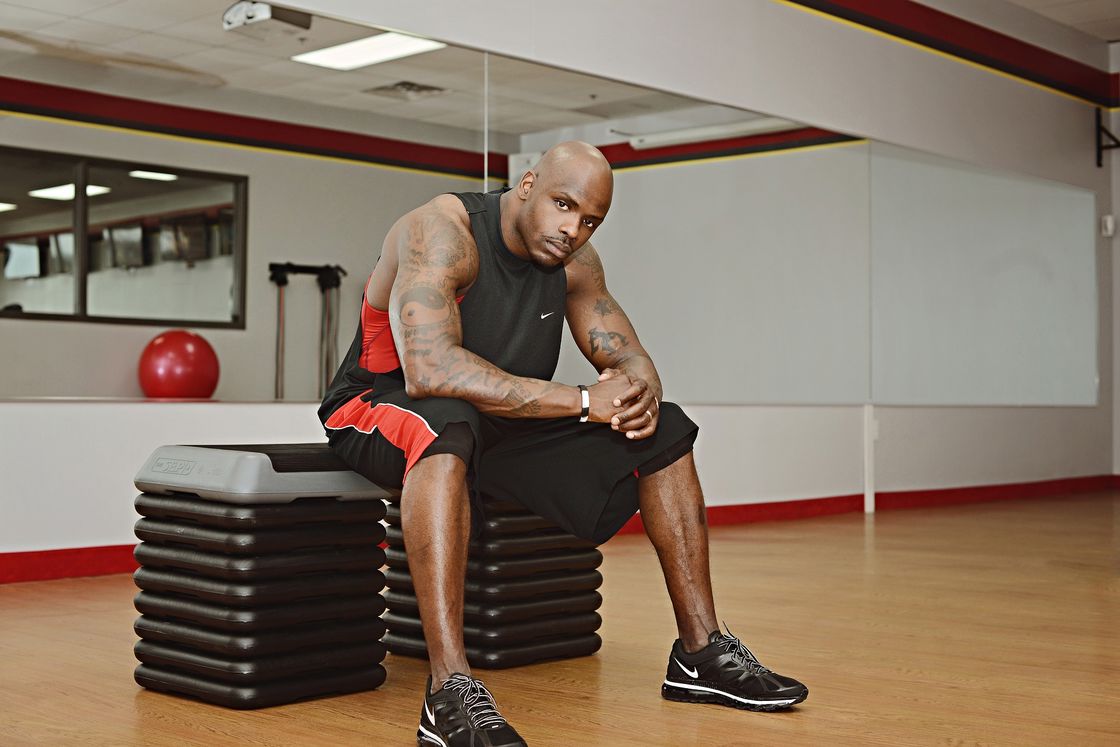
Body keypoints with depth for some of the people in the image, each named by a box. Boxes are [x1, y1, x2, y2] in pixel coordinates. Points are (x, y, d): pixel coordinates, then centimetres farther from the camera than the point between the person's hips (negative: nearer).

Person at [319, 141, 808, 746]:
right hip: (378, 410, -7)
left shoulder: (575, 262, -1)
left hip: (501, 424, 7)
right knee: (447, 424, -43)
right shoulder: (441, 232, -24)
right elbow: (428, 369, -39)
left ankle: (701, 653, 7)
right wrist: (584, 401, -37)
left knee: (664, 431, 0)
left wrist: (642, 395, -22)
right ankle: (450, 695, -46)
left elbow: (631, 358, 6)